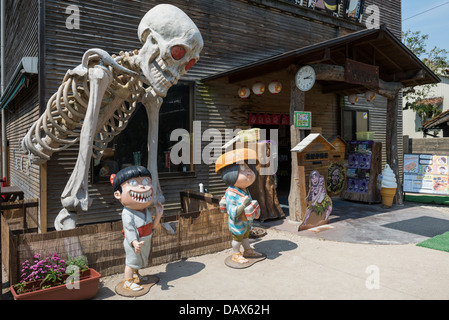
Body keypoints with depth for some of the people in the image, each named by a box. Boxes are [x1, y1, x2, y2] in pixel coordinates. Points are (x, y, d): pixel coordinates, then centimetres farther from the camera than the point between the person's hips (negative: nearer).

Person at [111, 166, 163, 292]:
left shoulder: (146, 210, 0)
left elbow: (152, 226, 4)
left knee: (138, 260, 25)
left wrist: (158, 215, -10)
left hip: (145, 242, 8)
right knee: (131, 262, 6)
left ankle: (135, 274, 47)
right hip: (134, 245, -8)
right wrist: (135, 243, -42)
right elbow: (129, 230, -28)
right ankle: (128, 281, 24)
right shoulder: (127, 214, -25)